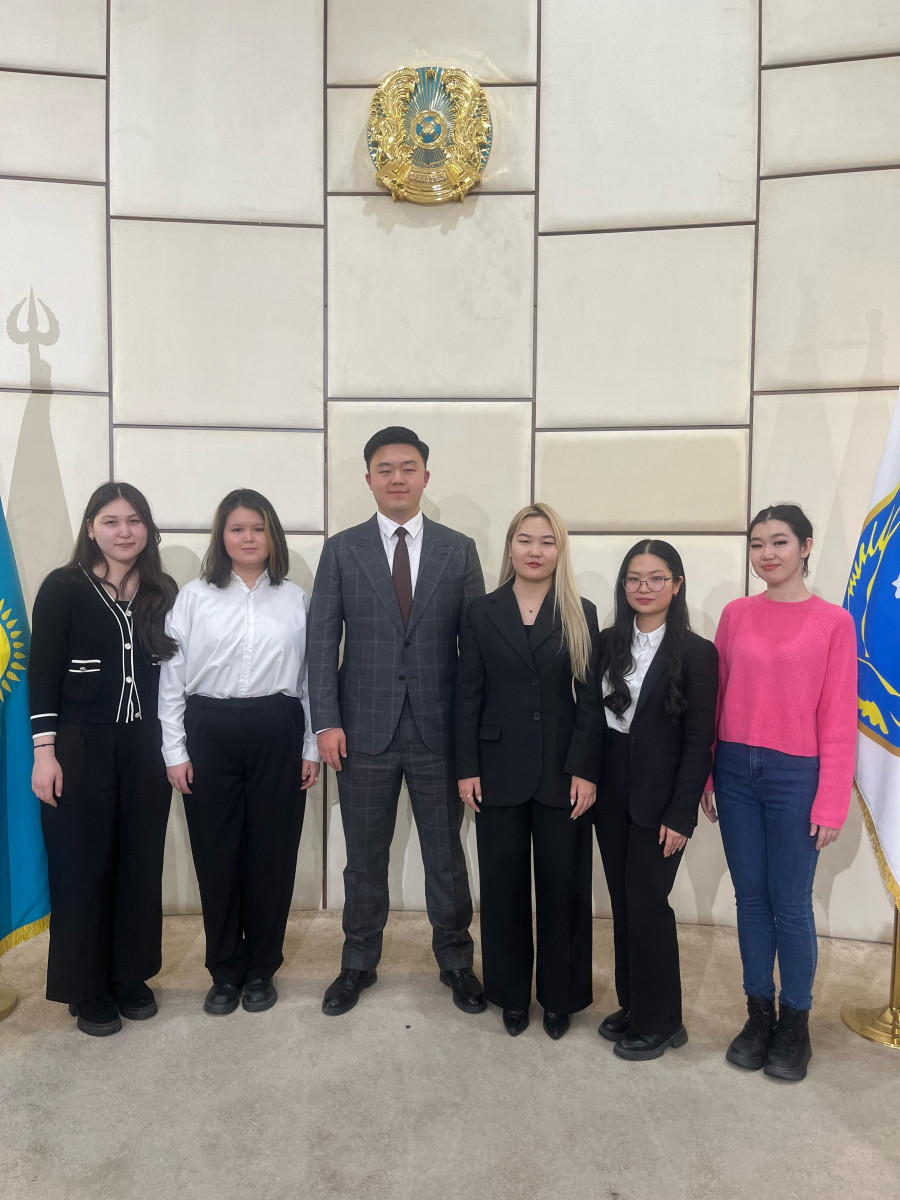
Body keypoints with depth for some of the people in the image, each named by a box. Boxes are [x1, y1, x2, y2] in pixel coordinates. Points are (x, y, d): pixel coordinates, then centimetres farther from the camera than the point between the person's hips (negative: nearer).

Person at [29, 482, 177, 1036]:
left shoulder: (163, 592, 6)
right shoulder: (64, 588, -4)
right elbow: (43, 673, -6)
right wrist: (45, 752, -11)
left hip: (145, 747, 3)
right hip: (80, 748, -3)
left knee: (140, 865, 10)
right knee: (82, 868, 5)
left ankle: (131, 977, 27)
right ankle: (87, 990, 21)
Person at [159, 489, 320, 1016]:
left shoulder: (296, 600, 5)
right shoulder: (193, 598, 3)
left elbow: (310, 676, 6)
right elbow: (172, 677, 3)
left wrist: (311, 746, 4)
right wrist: (175, 750, -1)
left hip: (277, 733, 0)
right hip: (210, 732, 0)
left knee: (272, 851, 7)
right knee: (216, 853, 8)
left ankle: (262, 968, 27)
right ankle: (226, 970, 27)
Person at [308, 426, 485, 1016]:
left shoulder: (459, 549, 3)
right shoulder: (342, 549, 2)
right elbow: (323, 641, 0)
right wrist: (327, 721, -8)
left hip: (439, 730, 0)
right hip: (365, 730, 0)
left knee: (446, 853, 14)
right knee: (365, 857, 14)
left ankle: (456, 961, 35)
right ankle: (359, 963, 35)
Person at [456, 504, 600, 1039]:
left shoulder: (581, 615, 2)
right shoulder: (483, 613, 3)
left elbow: (591, 698, -2)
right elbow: (469, 696, 2)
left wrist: (585, 770, -9)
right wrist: (467, 768, -3)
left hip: (563, 773, 0)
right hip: (500, 770, 1)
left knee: (562, 885, 8)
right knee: (504, 884, 10)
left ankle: (559, 995, 28)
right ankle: (512, 993, 29)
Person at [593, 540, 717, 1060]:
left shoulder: (696, 653, -9)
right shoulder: (608, 643, 4)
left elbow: (699, 741, -10)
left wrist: (680, 815, -12)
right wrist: (590, 783, 0)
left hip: (659, 799, -4)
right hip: (611, 794, 5)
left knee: (647, 905, 2)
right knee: (623, 904, 13)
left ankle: (659, 1022, 22)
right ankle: (632, 1003, 32)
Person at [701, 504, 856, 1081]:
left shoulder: (833, 622, -5)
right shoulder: (736, 615, 4)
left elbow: (839, 717, -5)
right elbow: (717, 699, 7)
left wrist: (831, 803, -7)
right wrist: (705, 777, 6)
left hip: (795, 775, -3)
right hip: (736, 770, 3)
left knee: (790, 904, 6)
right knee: (750, 897, 12)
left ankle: (795, 1023, 26)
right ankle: (759, 1013, 29)